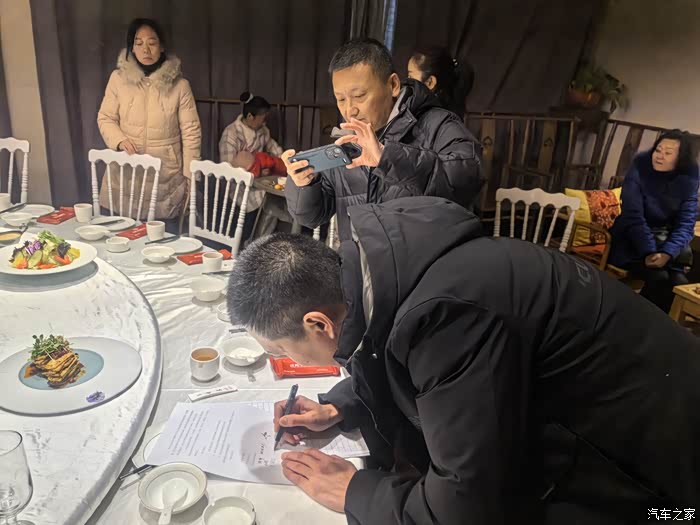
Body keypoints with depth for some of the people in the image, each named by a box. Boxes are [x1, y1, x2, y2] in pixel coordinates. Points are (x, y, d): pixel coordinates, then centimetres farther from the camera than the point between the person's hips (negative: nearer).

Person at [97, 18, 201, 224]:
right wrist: (119, 140, -12)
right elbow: (105, 118, 9)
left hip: (166, 177, -1)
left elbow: (191, 133, -3)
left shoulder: (179, 84, -5)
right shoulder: (118, 78, 0)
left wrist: (189, 176, -4)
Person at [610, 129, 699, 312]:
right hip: (632, 239, -3)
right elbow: (633, 216, -20)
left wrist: (667, 253, -28)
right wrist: (649, 252, -31)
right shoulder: (639, 169, -13)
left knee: (679, 282, -21)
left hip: (666, 240, 3)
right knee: (658, 277, -27)